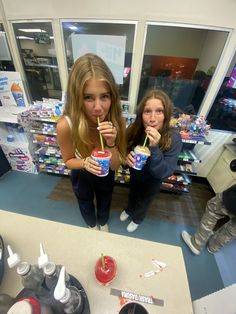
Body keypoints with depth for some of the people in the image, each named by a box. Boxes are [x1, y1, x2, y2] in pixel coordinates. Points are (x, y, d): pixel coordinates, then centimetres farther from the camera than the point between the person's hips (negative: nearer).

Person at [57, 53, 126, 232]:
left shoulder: (117, 122, -29)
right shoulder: (66, 125, -34)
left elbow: (116, 165, -22)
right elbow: (68, 161, -16)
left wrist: (111, 143, -41)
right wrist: (84, 163, -38)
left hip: (106, 173, 2)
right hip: (81, 174, 0)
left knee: (105, 201, 31)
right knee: (85, 203, 30)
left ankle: (103, 222, 69)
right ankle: (92, 224, 68)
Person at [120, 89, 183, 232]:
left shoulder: (173, 138, -32)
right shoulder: (135, 129, -25)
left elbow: (164, 173, -33)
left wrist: (154, 148, -46)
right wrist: (127, 157, -31)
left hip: (152, 181, -2)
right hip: (135, 174, 3)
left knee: (143, 202, 26)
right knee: (132, 195, 32)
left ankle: (137, 219, 60)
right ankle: (129, 210, 66)